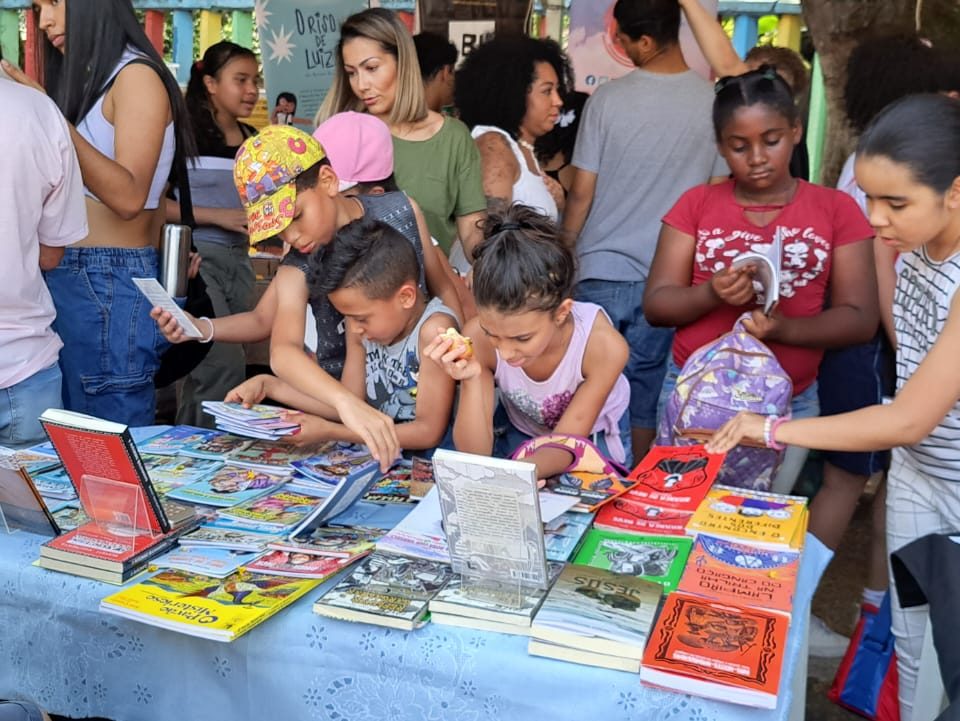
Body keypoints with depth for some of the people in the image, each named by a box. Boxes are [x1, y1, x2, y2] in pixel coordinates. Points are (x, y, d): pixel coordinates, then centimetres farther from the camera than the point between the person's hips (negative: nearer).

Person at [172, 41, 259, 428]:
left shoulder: (253, 140, 12)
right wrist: (216, 216, -17)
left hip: (239, 261, 6)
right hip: (197, 258, -6)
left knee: (202, 369, 12)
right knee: (227, 366, -15)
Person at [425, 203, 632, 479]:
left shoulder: (603, 345, -30)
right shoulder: (478, 338, -25)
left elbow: (565, 446, -21)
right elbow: (475, 456, -21)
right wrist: (471, 381, -38)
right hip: (518, 436, 2)